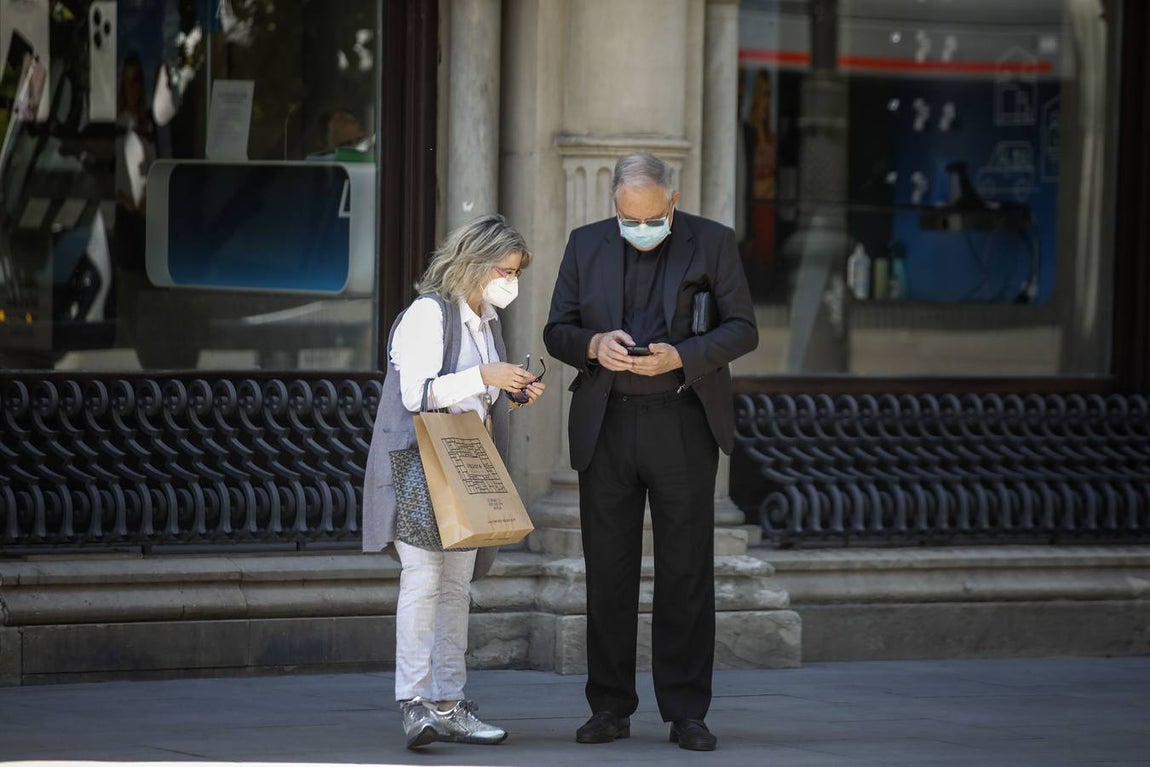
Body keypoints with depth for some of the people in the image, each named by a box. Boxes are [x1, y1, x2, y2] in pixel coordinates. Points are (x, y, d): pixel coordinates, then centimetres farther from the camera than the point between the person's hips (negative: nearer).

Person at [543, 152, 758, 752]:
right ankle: (611, 708, 11)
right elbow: (557, 331, 9)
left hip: (681, 426, -2)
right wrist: (594, 345, -13)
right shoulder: (586, 245, 8)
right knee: (608, 572, 4)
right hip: (605, 427, 2)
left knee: (686, 573, 0)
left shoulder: (711, 243, 1)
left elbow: (742, 329, 0)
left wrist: (680, 356, -17)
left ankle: (686, 712, 5)